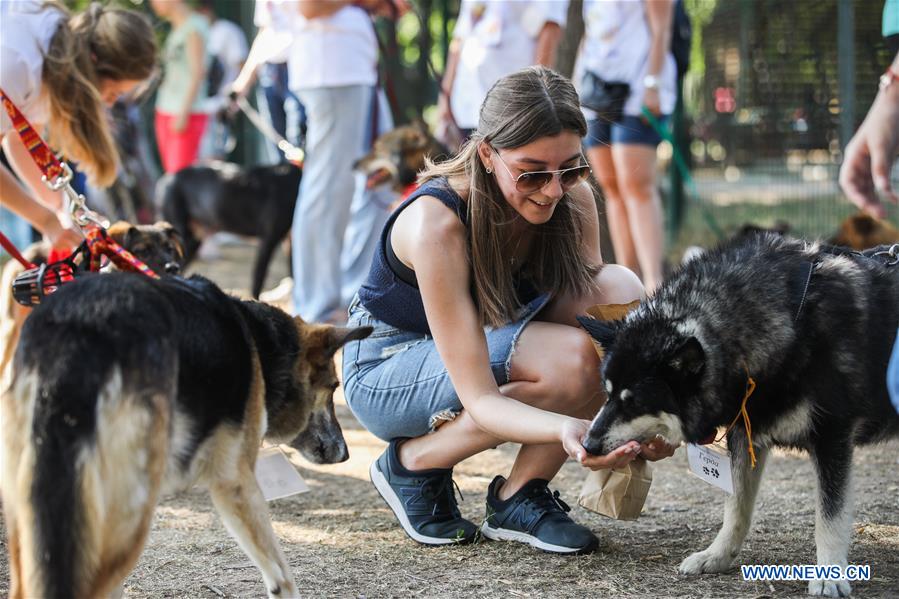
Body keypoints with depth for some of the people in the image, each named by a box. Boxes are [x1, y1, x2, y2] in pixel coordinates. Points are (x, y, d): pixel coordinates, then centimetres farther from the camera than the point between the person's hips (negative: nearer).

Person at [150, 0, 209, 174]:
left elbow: (198, 71, -14)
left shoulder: (194, 26, -8)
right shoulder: (176, 28, 16)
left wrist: (183, 113, -18)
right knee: (170, 173, 6)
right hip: (166, 113, 8)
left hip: (187, 115, -8)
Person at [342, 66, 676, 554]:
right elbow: (479, 398, -34)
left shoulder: (574, 199, -16)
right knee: (573, 360, -31)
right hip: (385, 368, -6)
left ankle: (521, 496, -12)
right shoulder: (436, 223, -33)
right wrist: (566, 430, -54)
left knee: (618, 290, -22)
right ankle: (412, 463, -7)